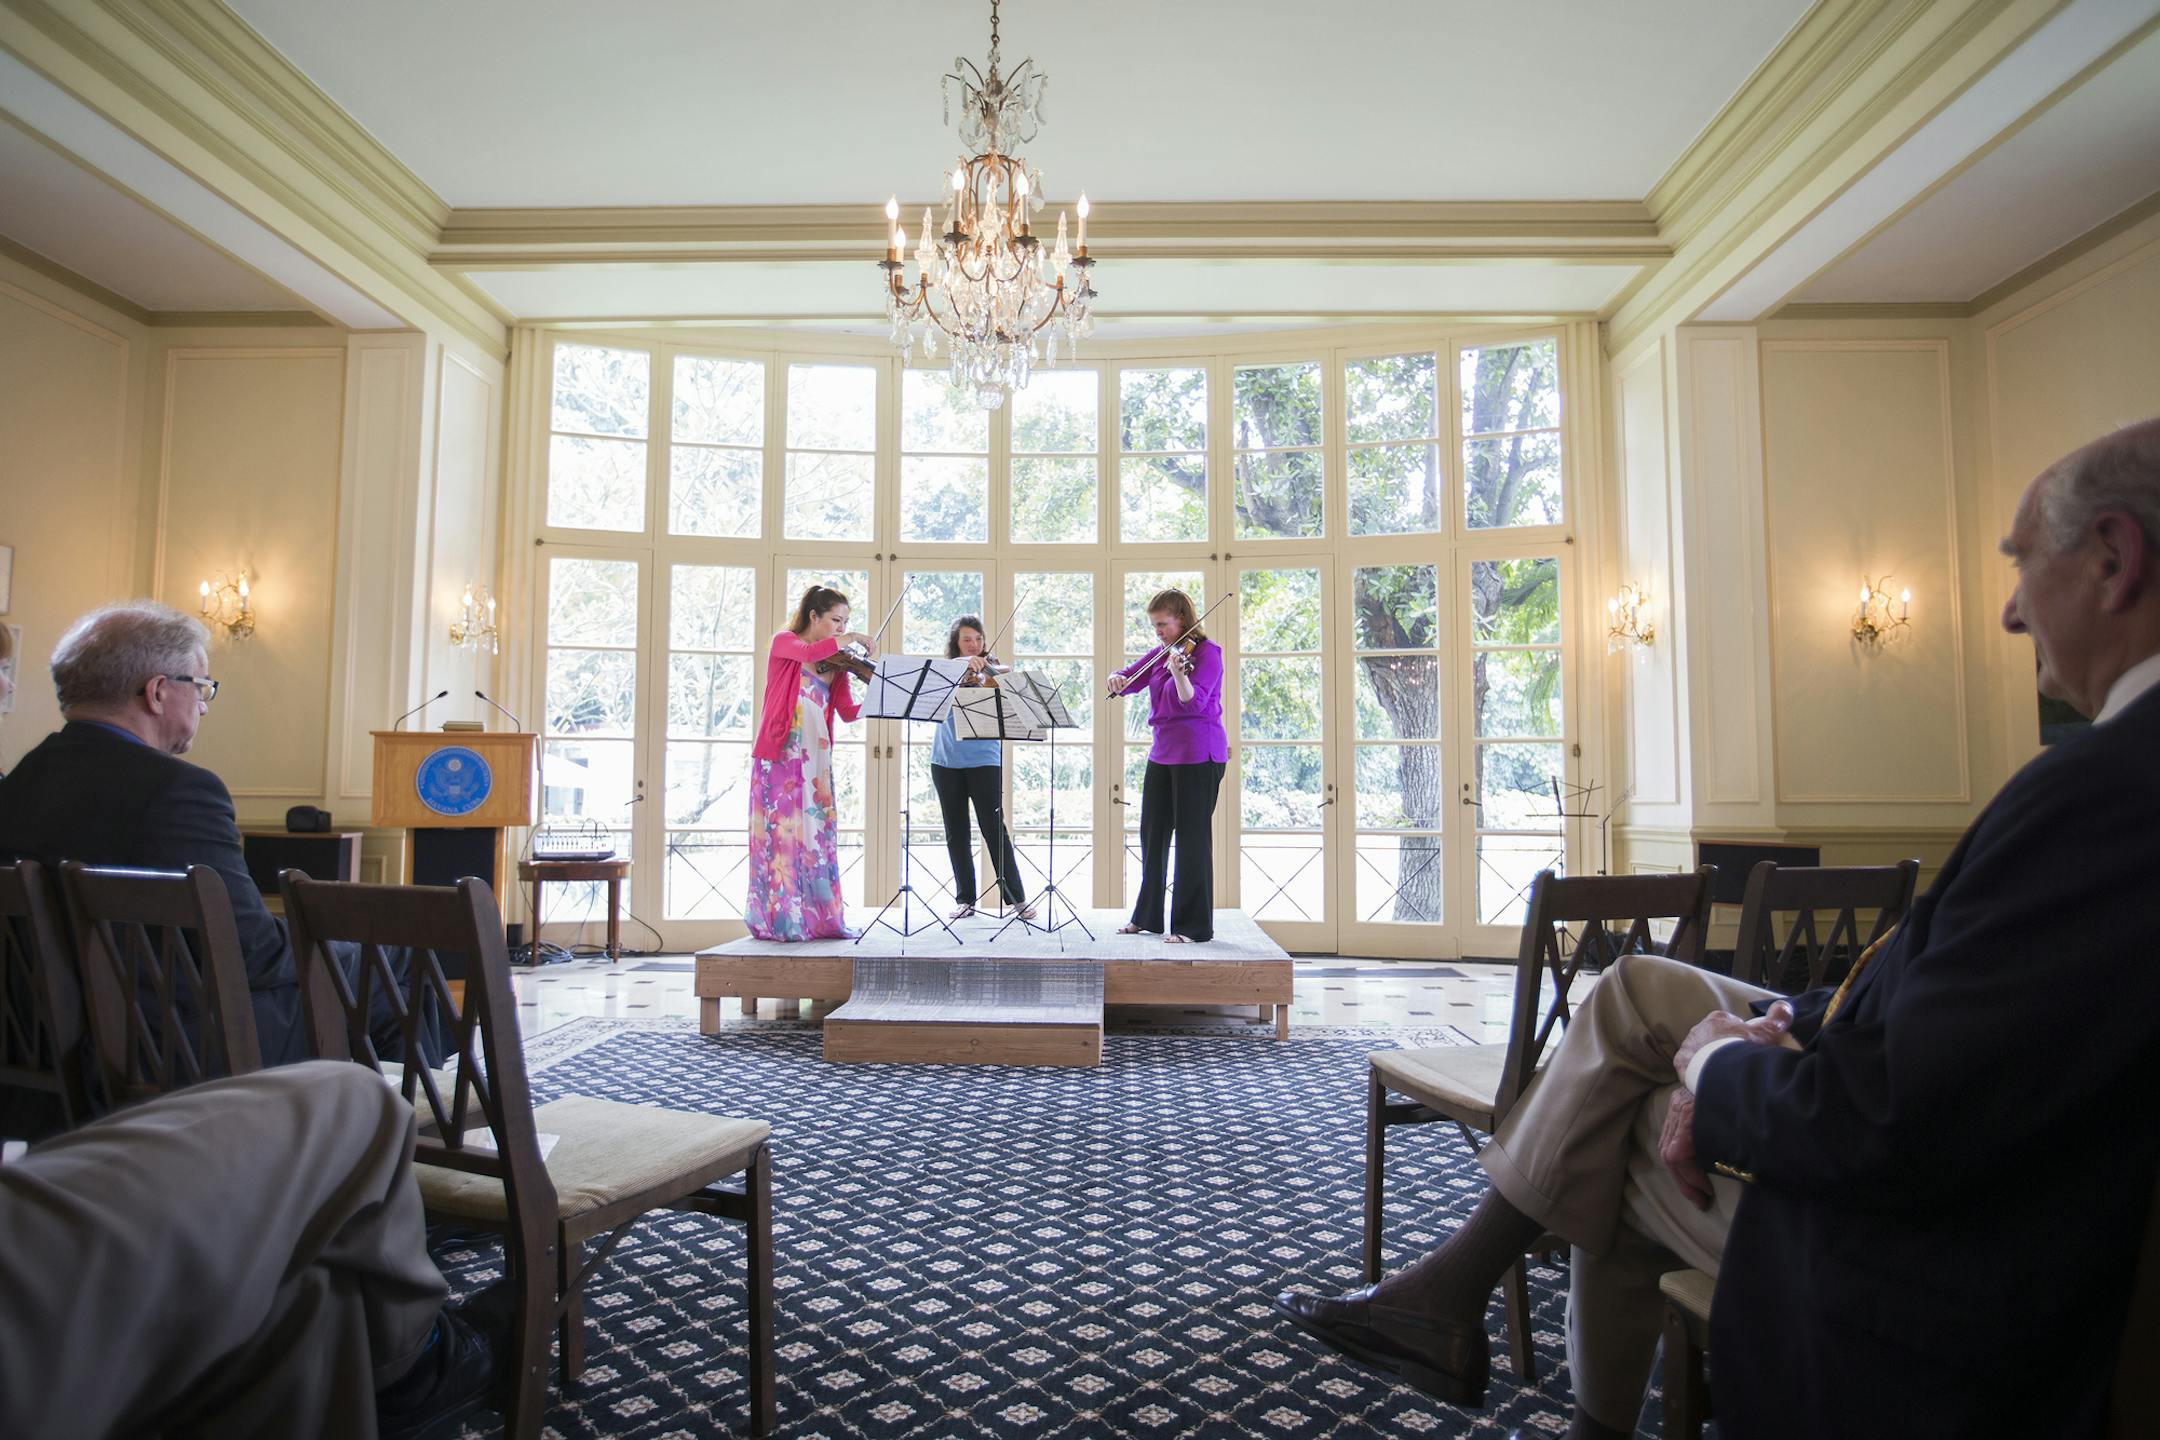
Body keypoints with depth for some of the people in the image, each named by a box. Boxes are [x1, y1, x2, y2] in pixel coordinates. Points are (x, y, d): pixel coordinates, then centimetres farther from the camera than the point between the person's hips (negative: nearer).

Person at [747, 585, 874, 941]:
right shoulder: (784, 641, 1)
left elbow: (847, 712, 3)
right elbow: (809, 653, -24)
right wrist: (852, 637, -14)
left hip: (816, 758, 5)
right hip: (779, 754, -5)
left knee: (817, 833, 5)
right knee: (781, 832, -6)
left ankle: (819, 917, 10)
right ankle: (779, 920, 0)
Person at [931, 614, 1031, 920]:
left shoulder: (990, 671, 4)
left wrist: (982, 680, -27)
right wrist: (963, 664, -28)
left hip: (983, 760, -3)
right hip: (946, 761, 3)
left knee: (994, 829, -5)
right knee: (956, 833, 7)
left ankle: (1018, 898, 2)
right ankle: (966, 899, 17)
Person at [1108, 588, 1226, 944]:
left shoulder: (1207, 652, -9)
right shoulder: (1160, 654, 12)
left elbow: (1194, 702, -21)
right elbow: (1129, 677, 15)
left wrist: (1178, 672, -39)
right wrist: (1117, 679, -8)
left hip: (1197, 754, -8)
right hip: (1162, 752, 8)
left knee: (1192, 837, -4)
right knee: (1152, 834, 13)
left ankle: (1194, 925, 4)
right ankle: (1147, 915, 26)